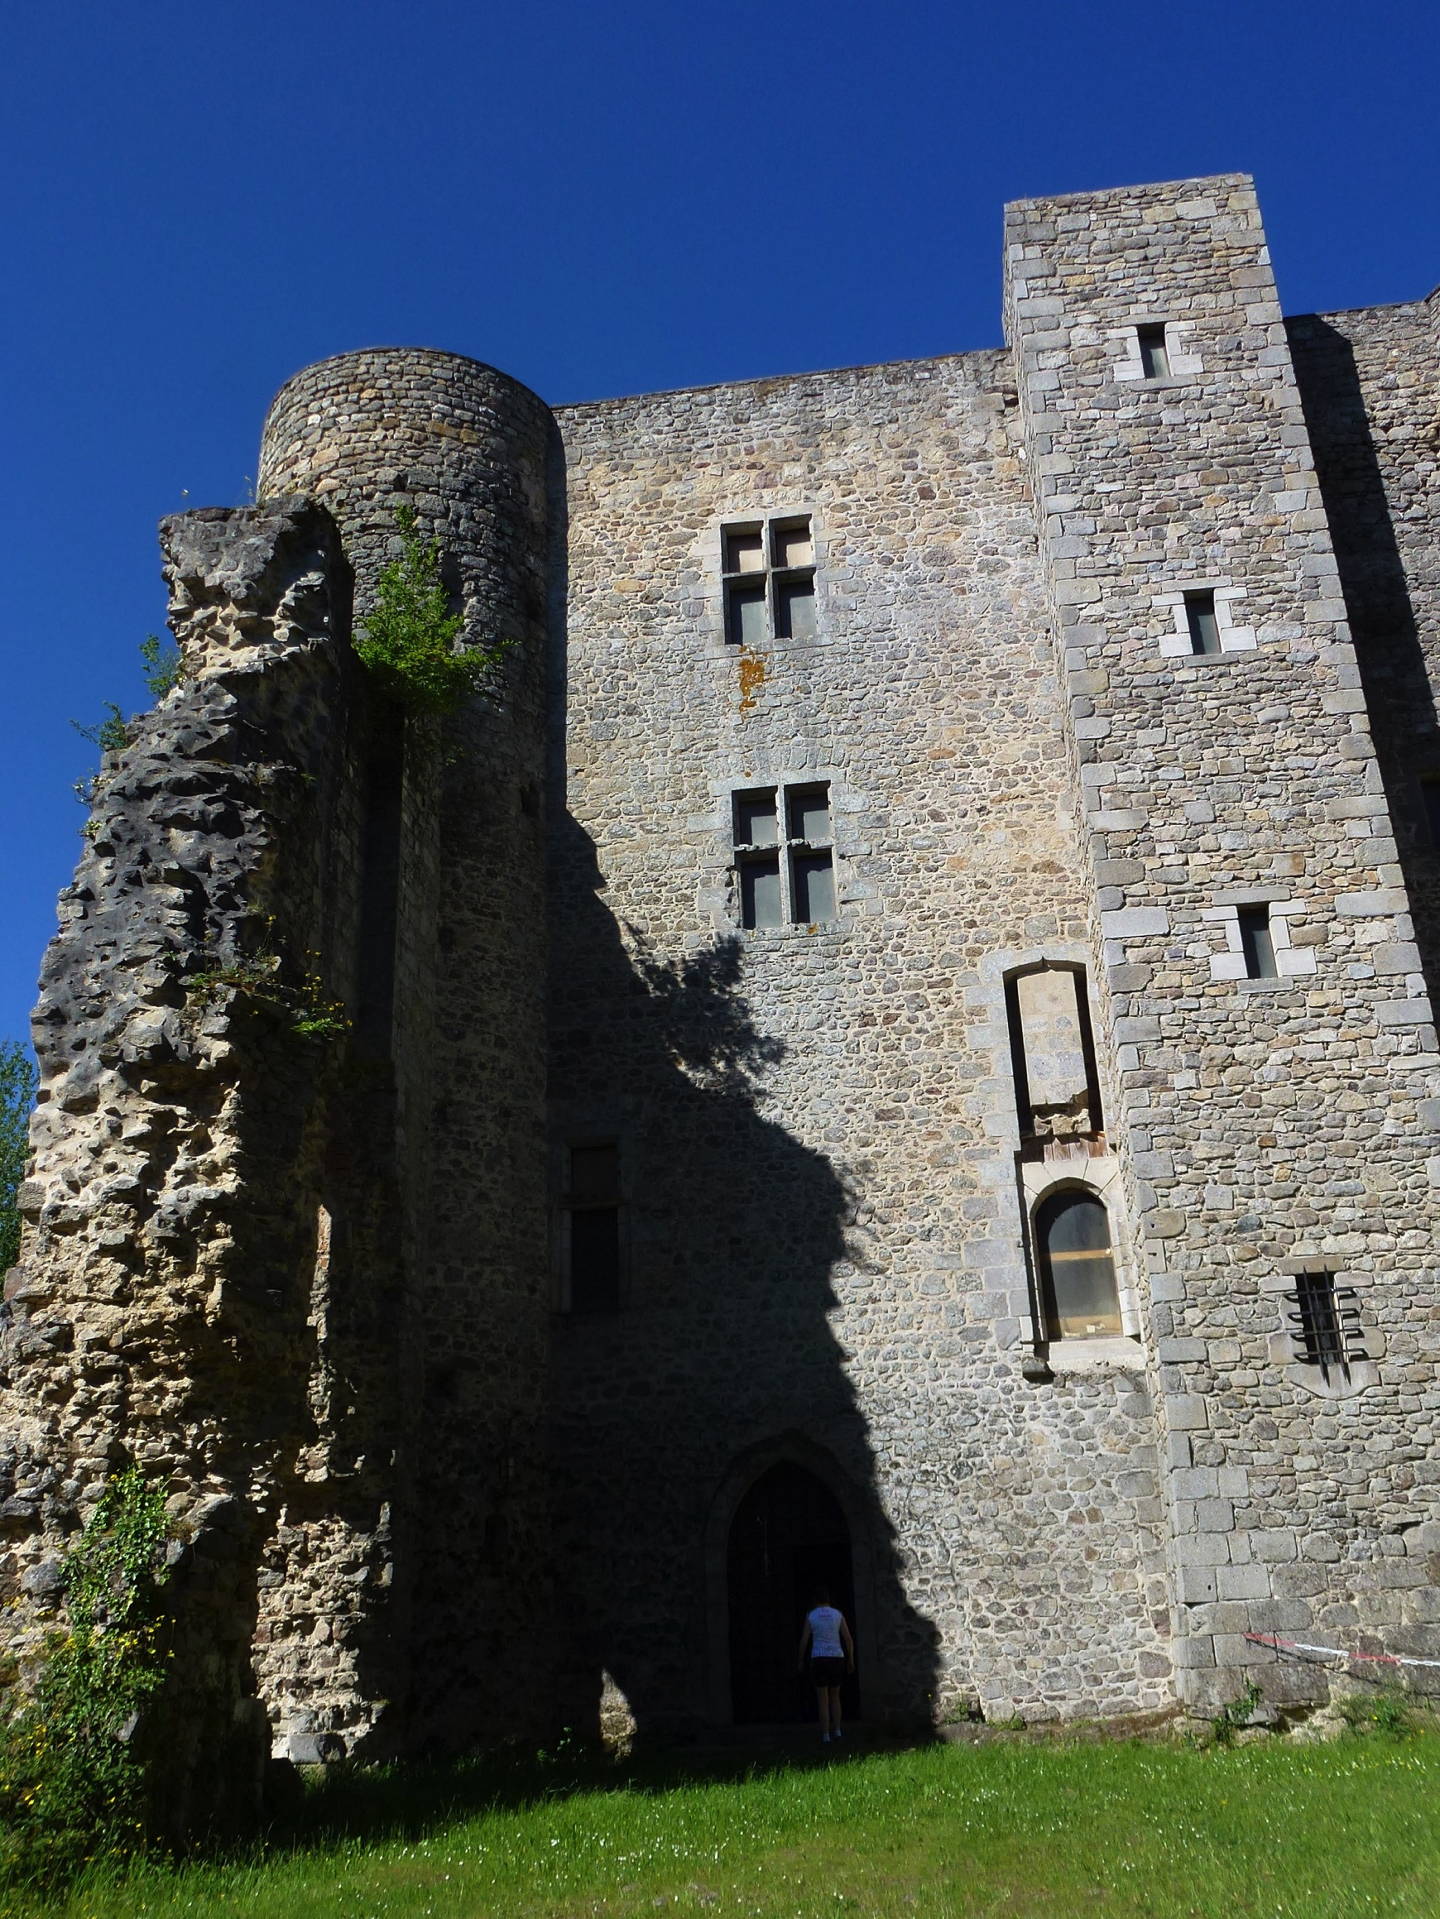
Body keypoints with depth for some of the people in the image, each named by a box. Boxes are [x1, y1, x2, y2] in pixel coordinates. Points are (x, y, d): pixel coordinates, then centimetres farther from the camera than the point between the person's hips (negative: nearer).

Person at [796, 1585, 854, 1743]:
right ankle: (836, 1731, 11)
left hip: (819, 1659, -2)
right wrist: (851, 1660, 10)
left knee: (823, 1700, 4)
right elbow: (848, 1639, 1)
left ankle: (826, 1736, -2)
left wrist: (801, 1661, 7)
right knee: (834, 1696, 20)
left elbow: (804, 1640, -3)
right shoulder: (838, 1615, 4)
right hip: (837, 1658, 2)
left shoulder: (811, 1616, 0)